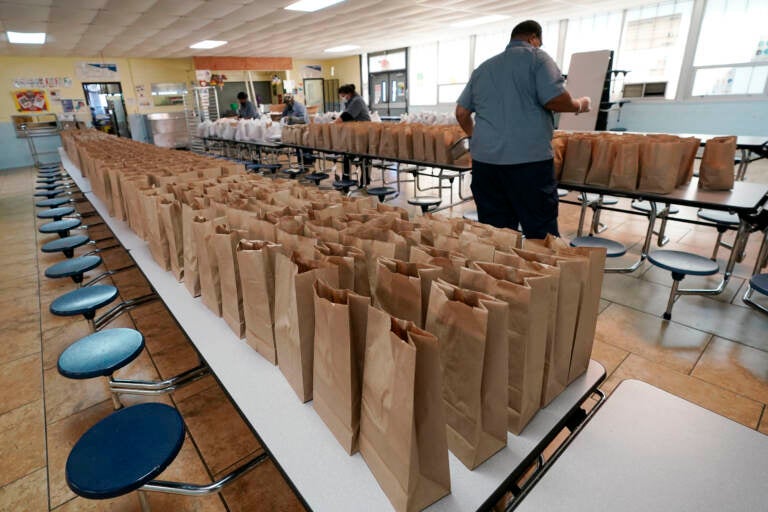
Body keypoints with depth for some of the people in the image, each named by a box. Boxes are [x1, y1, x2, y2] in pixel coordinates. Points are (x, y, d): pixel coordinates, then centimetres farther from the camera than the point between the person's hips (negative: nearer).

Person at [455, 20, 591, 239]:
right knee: (541, 233, 1)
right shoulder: (536, 57, 3)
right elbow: (555, 99, -9)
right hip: (529, 159, -5)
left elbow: (461, 112, 20)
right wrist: (579, 105, 10)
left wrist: (474, 136, 35)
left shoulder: (483, 67, 20)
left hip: (484, 158, 6)